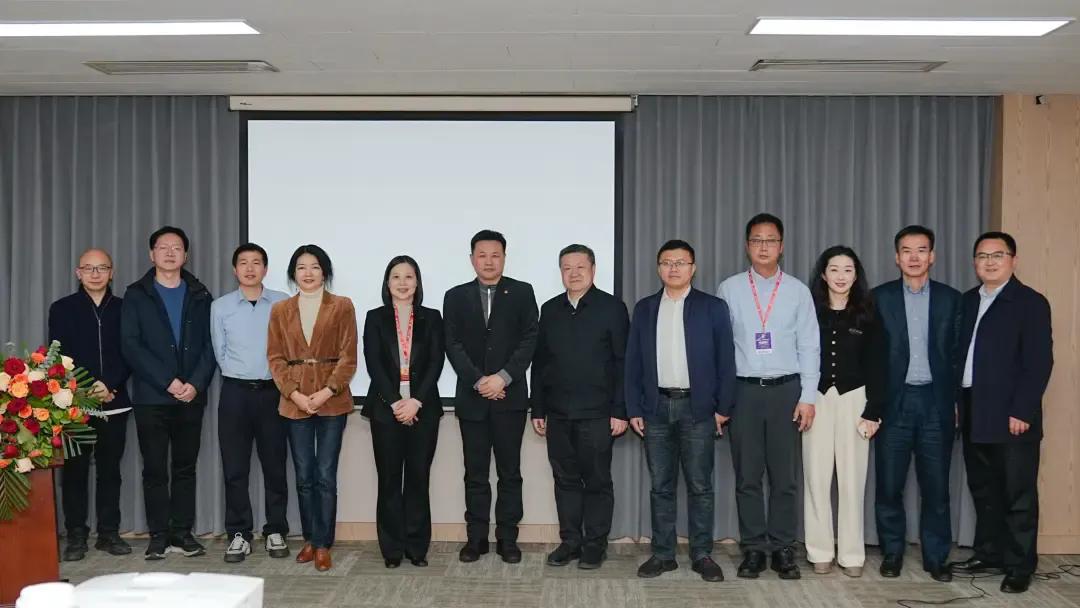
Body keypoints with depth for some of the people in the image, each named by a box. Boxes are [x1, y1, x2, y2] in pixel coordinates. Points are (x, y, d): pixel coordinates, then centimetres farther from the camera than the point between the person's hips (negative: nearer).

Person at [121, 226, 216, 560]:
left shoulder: (200, 296, 10)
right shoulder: (136, 295, 4)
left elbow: (209, 345, 5)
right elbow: (130, 345, -5)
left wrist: (196, 384, -10)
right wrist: (168, 381, -13)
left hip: (191, 396, 2)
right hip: (151, 397, -2)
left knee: (185, 467, 7)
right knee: (155, 469, 1)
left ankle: (182, 532, 13)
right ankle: (158, 536, 8)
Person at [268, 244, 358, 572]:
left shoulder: (342, 306, 2)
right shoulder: (280, 310, 10)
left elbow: (348, 356, -2)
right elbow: (275, 357, 6)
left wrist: (327, 391, -12)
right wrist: (294, 393, -7)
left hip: (331, 400, -2)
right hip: (295, 401, 2)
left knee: (326, 475, -2)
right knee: (304, 476, 7)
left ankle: (323, 544, 5)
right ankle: (310, 539, 18)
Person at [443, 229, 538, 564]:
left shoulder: (522, 292, 4)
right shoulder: (456, 296, 8)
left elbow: (529, 339, -3)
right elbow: (453, 345, 1)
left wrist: (503, 377, -14)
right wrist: (478, 381, -11)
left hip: (510, 396, -1)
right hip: (471, 397, 1)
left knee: (510, 472, 4)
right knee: (475, 474, 6)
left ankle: (507, 538, 12)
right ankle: (476, 537, 14)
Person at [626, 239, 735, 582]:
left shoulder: (713, 307, 3)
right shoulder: (644, 309, 10)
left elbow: (725, 361, 1)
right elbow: (633, 362, 8)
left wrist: (723, 408, -4)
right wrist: (634, 409, 2)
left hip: (698, 408, -2)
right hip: (656, 408, 2)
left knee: (699, 486, 3)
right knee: (661, 486, 7)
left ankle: (702, 554, 12)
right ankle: (663, 554, 14)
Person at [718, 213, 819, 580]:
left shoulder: (797, 291, 4)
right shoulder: (729, 289, 4)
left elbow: (809, 347, 3)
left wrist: (808, 397, -3)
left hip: (785, 389, 0)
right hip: (744, 390, 0)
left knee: (785, 476, 4)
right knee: (747, 476, 5)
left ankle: (783, 550, 14)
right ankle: (752, 549, 14)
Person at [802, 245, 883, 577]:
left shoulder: (866, 315, 3)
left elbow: (873, 365, 2)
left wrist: (873, 411, -4)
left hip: (853, 399, 0)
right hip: (817, 398, 0)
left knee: (852, 477, 2)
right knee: (816, 476, 2)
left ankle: (851, 553, 10)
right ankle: (820, 551, 10)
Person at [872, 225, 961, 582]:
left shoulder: (950, 299, 6)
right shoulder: (880, 297, 3)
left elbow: (957, 353, 6)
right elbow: (870, 353, 2)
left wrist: (956, 402, 1)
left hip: (936, 402, 1)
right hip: (894, 402, 0)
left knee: (936, 485, 5)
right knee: (889, 484, 3)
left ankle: (935, 556, 17)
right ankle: (892, 552, 17)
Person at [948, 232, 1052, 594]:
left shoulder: (1030, 302, -6)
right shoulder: (968, 301, 14)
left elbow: (1039, 362, -12)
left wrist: (1021, 411, -17)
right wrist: (957, 403, 6)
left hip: (1011, 416, -6)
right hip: (973, 415, 6)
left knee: (1018, 494, 2)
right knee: (983, 490, 14)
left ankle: (1020, 566, 10)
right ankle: (988, 553, 26)